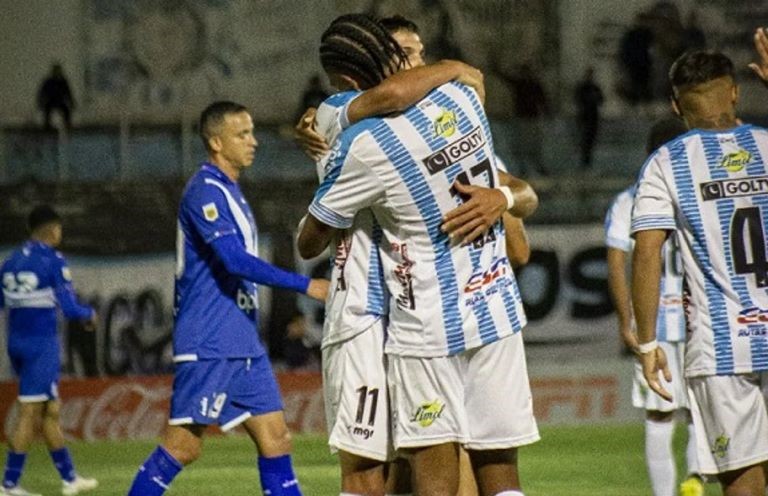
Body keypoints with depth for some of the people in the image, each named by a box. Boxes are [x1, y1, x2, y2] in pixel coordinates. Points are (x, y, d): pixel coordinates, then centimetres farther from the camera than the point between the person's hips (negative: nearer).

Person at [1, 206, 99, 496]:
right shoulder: (53, 261, -11)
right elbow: (69, 308, -14)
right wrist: (89, 315, 6)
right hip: (42, 343, -7)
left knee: (51, 410, 15)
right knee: (29, 414, -4)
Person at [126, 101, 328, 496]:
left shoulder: (228, 192, 18)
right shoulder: (206, 191, -12)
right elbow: (235, 261, -23)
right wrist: (305, 285, -23)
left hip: (243, 345, 10)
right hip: (209, 345, -10)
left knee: (275, 439, 3)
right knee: (183, 446, -8)